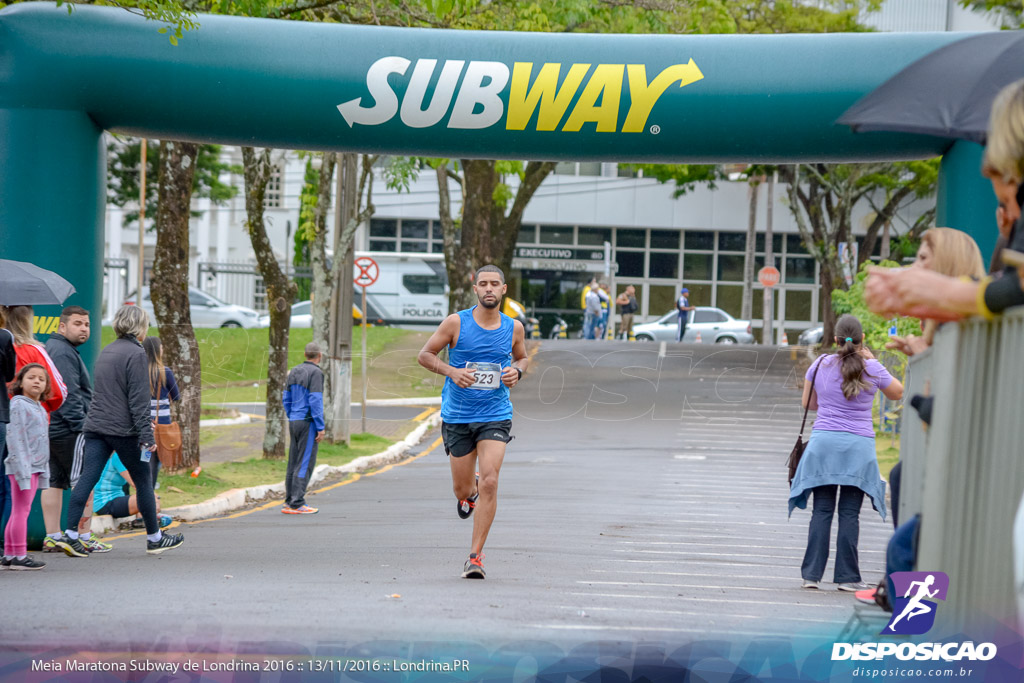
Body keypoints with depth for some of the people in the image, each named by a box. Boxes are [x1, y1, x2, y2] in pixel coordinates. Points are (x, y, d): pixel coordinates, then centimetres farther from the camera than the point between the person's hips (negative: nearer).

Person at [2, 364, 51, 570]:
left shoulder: (40, 409, 17)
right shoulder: (19, 405, -10)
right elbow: (16, 439, -16)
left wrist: (44, 471, 19)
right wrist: (22, 470, -21)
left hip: (36, 467, 9)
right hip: (23, 467, -9)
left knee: (19, 512, 11)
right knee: (21, 511, -6)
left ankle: (9, 555, 15)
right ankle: (19, 556, -4)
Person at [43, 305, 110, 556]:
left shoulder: (49, 348, 20)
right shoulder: (63, 352, -14)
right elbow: (69, 395, -20)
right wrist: (81, 425, -20)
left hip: (49, 429, 10)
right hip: (69, 431, -10)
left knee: (53, 482, 8)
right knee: (83, 482, -5)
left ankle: (52, 537, 9)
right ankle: (84, 537, -4)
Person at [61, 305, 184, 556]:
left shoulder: (105, 352, 16)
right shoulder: (135, 354, -10)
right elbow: (139, 399, -15)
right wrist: (146, 435, -16)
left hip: (95, 426, 7)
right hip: (123, 429, -7)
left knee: (86, 479, -1)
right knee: (143, 481, 6)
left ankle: (70, 534, -10)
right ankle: (154, 538, 16)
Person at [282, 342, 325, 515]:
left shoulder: (294, 372, 12)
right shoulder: (316, 373, -11)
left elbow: (287, 400, 14)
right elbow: (315, 401, -18)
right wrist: (321, 428, -16)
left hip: (294, 423, 8)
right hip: (309, 423, -8)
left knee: (294, 463, 10)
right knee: (305, 463, -6)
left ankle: (290, 502, 11)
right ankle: (297, 503, -9)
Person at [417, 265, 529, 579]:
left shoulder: (514, 328, 2)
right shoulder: (456, 323, -5)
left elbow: (522, 357, 21)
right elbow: (425, 355, 1)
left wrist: (517, 371, -3)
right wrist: (452, 371, -16)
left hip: (495, 416, 0)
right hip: (457, 416, 0)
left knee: (489, 483, -17)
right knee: (462, 490, 7)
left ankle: (475, 556, -8)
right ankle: (469, 491, 48)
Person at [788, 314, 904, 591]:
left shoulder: (820, 365, 3)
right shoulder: (873, 369, -3)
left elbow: (809, 403, 15)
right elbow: (898, 393, 16)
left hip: (823, 443, 1)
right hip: (858, 446, -1)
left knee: (822, 511, 3)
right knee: (850, 513, 1)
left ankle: (812, 574, 1)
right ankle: (847, 576, 3)